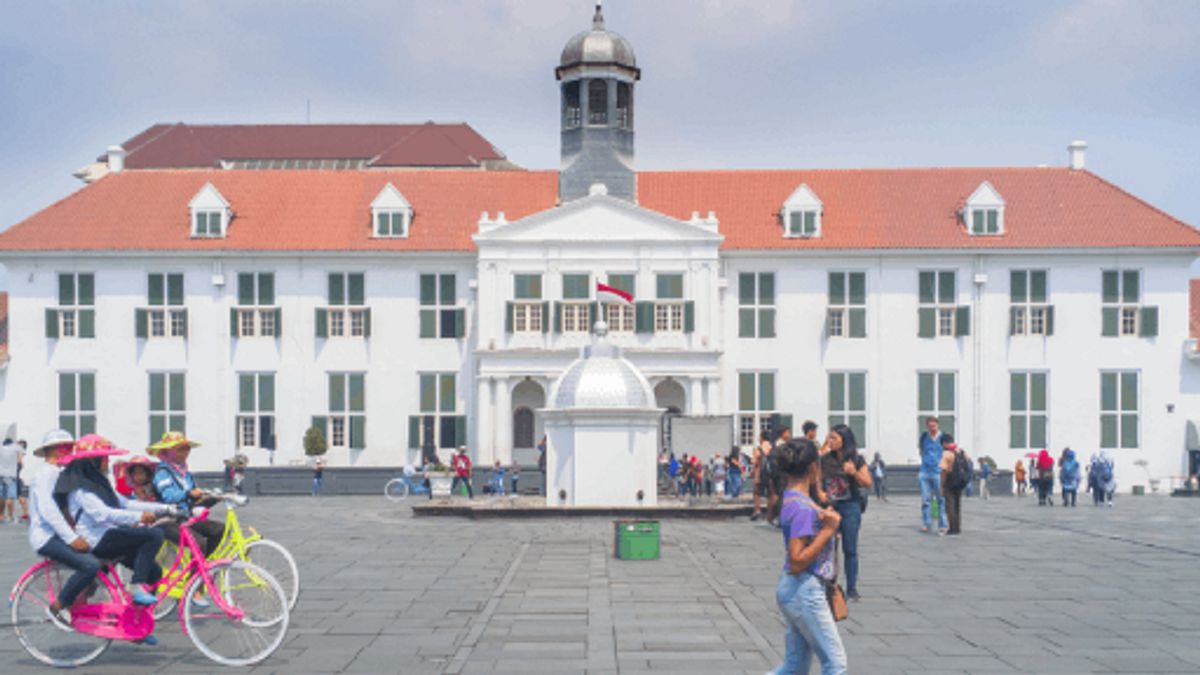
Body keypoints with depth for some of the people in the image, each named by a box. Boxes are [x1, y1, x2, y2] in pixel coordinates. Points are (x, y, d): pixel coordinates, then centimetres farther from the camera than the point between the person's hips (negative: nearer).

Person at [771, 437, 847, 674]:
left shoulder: (791, 497, 7)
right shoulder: (803, 507, -21)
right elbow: (797, 561, -24)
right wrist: (828, 530, -20)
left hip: (793, 590, 10)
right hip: (805, 591, -10)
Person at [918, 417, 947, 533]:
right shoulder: (923, 436, 8)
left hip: (938, 472, -3)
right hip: (924, 472, 3)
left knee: (941, 500, 0)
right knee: (925, 500, 4)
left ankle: (943, 525, 5)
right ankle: (927, 524, 11)